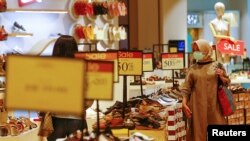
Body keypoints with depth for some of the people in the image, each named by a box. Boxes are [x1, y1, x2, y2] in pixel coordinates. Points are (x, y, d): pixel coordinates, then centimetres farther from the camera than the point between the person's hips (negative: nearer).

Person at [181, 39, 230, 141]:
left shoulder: (216, 65, 5)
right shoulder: (192, 68, 6)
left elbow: (227, 82, 9)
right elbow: (186, 87, 2)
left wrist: (221, 77, -11)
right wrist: (184, 103, -9)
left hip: (213, 105, 0)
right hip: (197, 105, 1)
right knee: (199, 130, -1)